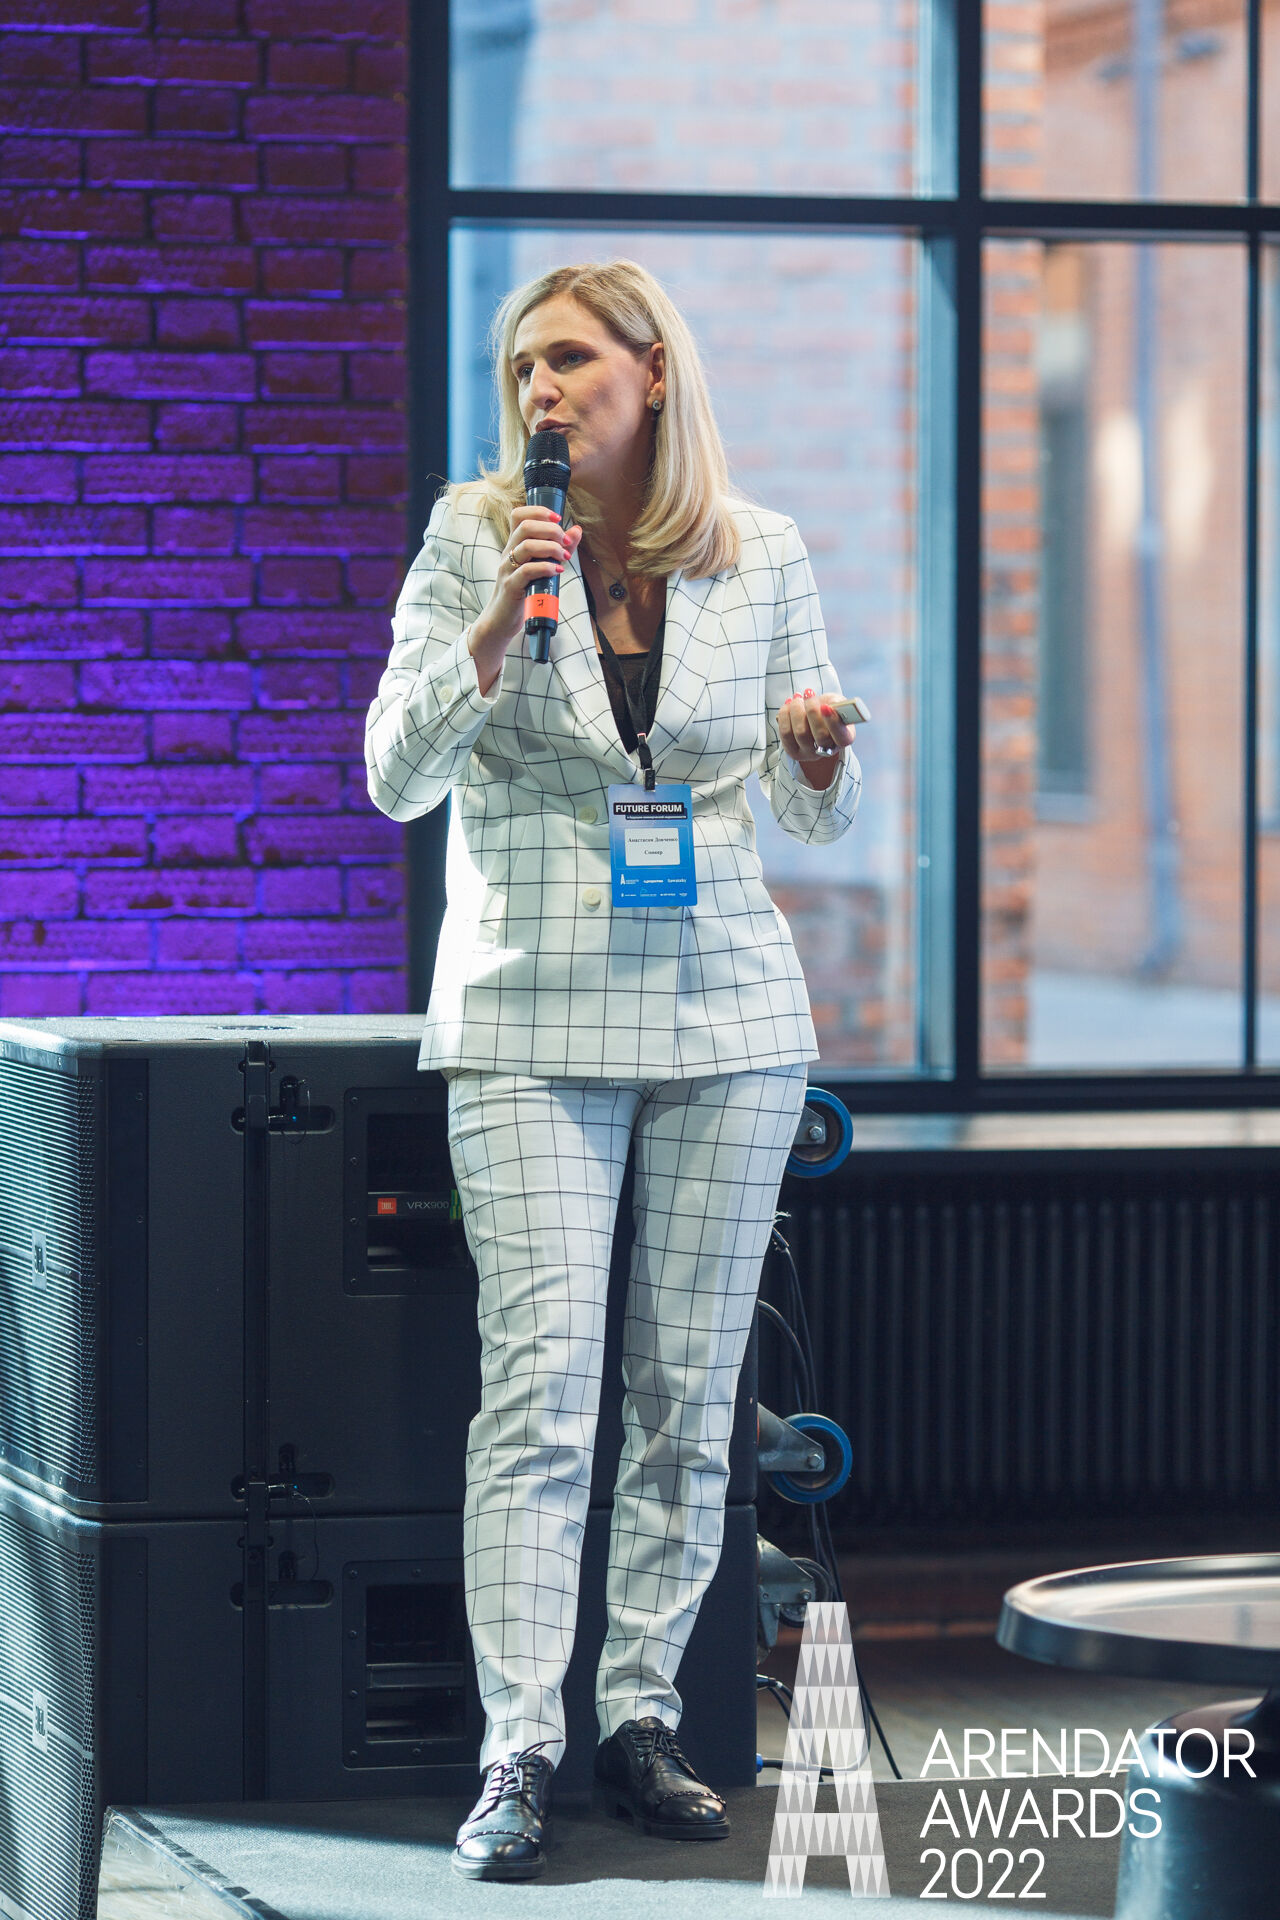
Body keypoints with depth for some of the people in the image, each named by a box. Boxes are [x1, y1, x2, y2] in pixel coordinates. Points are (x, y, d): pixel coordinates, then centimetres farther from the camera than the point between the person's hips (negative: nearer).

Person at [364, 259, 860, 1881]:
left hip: (727, 1006, 2)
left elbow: (810, 816, 12)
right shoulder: (476, 537, -1)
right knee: (540, 1383, -10)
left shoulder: (763, 557, 4)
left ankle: (641, 1715, 15)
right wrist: (495, 626, -17)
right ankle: (517, 1752, -10)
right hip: (532, 1014, -2)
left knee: (689, 1388, 6)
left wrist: (816, 759, -11)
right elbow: (396, 776, -5)